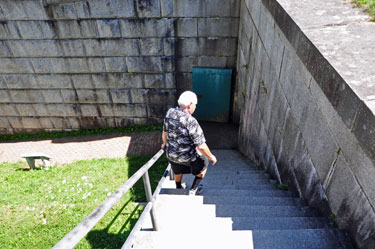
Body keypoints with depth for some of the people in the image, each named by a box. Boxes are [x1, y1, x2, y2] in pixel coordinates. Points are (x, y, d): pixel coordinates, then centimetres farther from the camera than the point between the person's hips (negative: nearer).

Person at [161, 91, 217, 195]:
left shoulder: (169, 113, -11)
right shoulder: (191, 122, -31)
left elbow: (164, 132, 7)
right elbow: (201, 146, -26)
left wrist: (165, 143, 27)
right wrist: (211, 157, -8)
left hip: (171, 154, 6)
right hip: (188, 156, -5)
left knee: (178, 171, 35)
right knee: (204, 163, 26)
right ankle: (193, 189, 34)